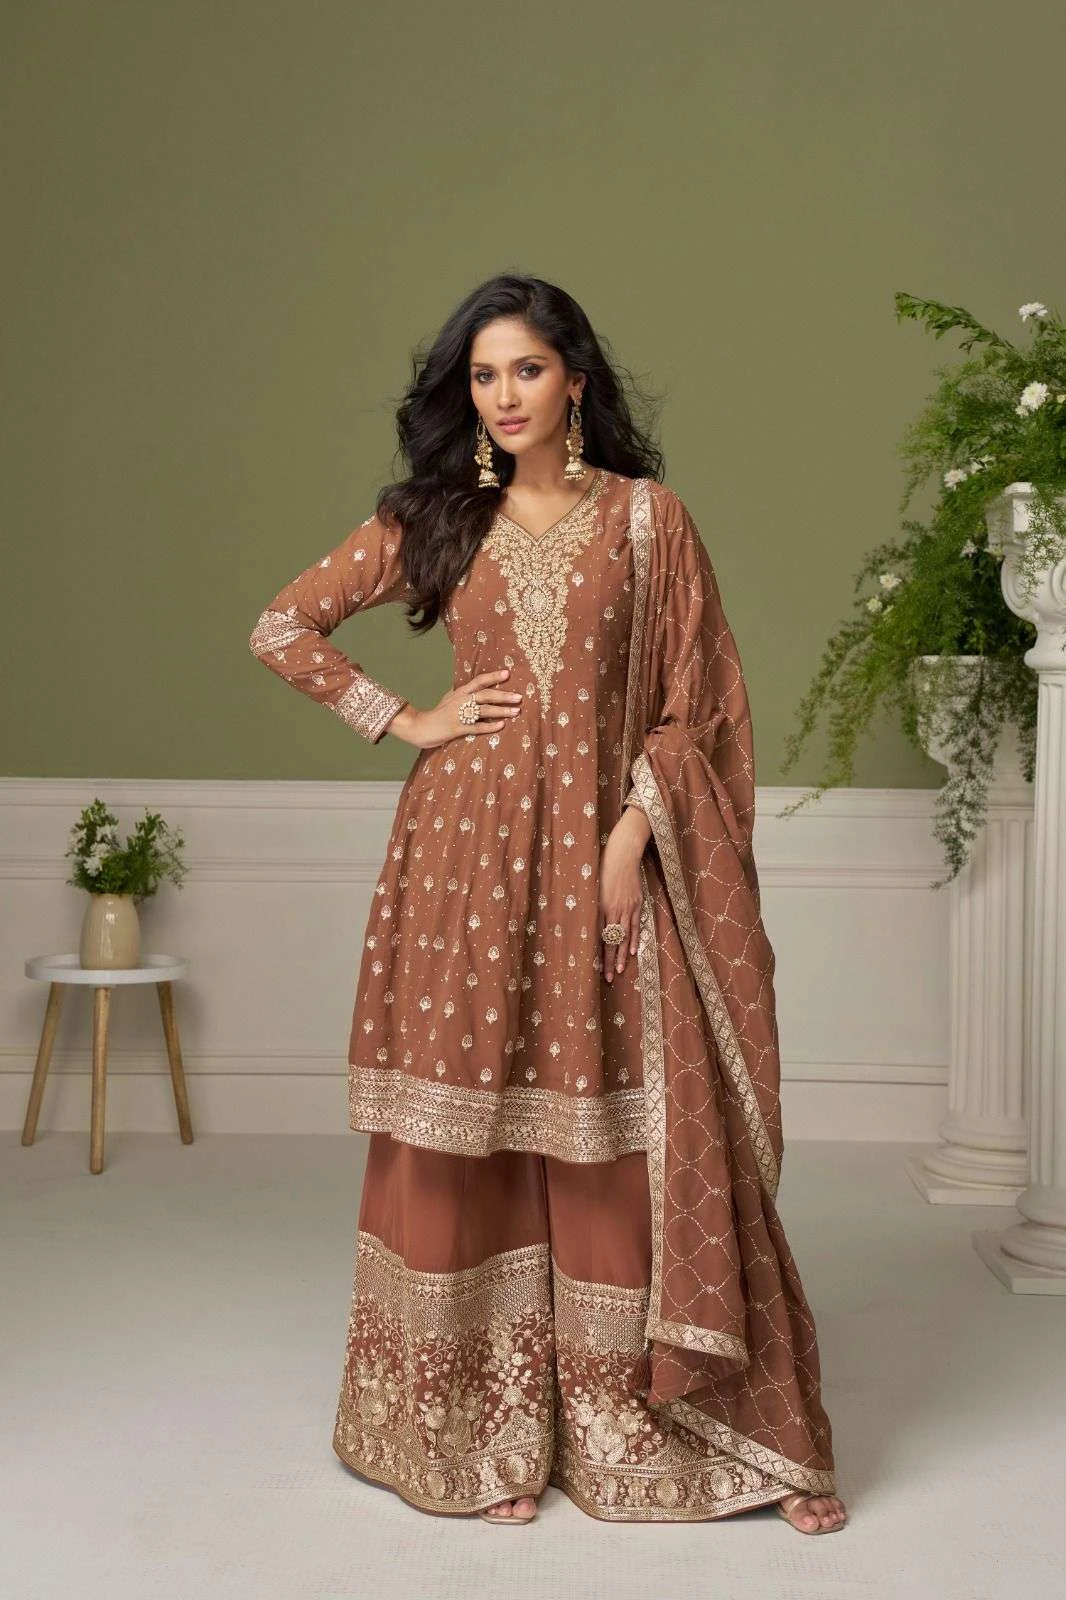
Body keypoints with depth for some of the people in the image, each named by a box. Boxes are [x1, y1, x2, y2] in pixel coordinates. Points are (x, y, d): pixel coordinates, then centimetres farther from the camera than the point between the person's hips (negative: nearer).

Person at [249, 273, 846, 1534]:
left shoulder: (647, 517, 5)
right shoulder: (431, 520, 9)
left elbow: (691, 700, 4)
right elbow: (282, 628, 11)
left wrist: (634, 835, -8)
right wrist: (405, 720, 2)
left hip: (603, 851, -1)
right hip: (470, 851, 1)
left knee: (627, 1142, -1)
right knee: (468, 1137, 2)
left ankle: (635, 1429, 10)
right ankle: (488, 1434, 15)